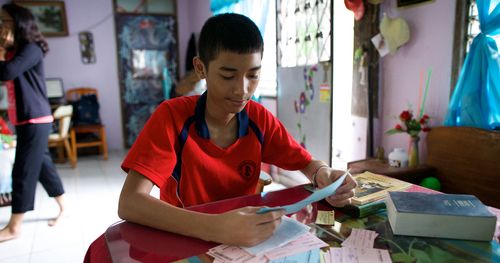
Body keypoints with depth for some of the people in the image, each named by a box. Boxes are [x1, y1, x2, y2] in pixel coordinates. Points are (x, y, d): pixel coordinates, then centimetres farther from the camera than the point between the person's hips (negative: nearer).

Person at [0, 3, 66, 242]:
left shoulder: (31, 49, -11)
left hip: (35, 119, -9)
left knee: (23, 170, -5)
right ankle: (63, 207, 26)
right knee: (42, 164, 14)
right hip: (24, 119, 9)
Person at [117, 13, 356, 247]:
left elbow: (309, 164, 1)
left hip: (245, 235, 3)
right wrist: (214, 228, -40)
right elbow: (129, 203, -26)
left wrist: (324, 175, -22)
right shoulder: (172, 116, -18)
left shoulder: (259, 118, -6)